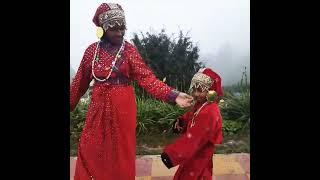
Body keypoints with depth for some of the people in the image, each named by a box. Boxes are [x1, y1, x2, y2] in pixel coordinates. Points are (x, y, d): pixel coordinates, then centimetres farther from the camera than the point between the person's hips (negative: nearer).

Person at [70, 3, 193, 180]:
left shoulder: (129, 50, -6)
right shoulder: (92, 50, 1)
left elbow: (146, 77, -14)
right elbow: (80, 81, 8)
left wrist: (172, 95, -26)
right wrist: (70, 104, 14)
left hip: (122, 108, -2)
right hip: (98, 107, 3)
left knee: (120, 151, 10)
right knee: (90, 150, 12)